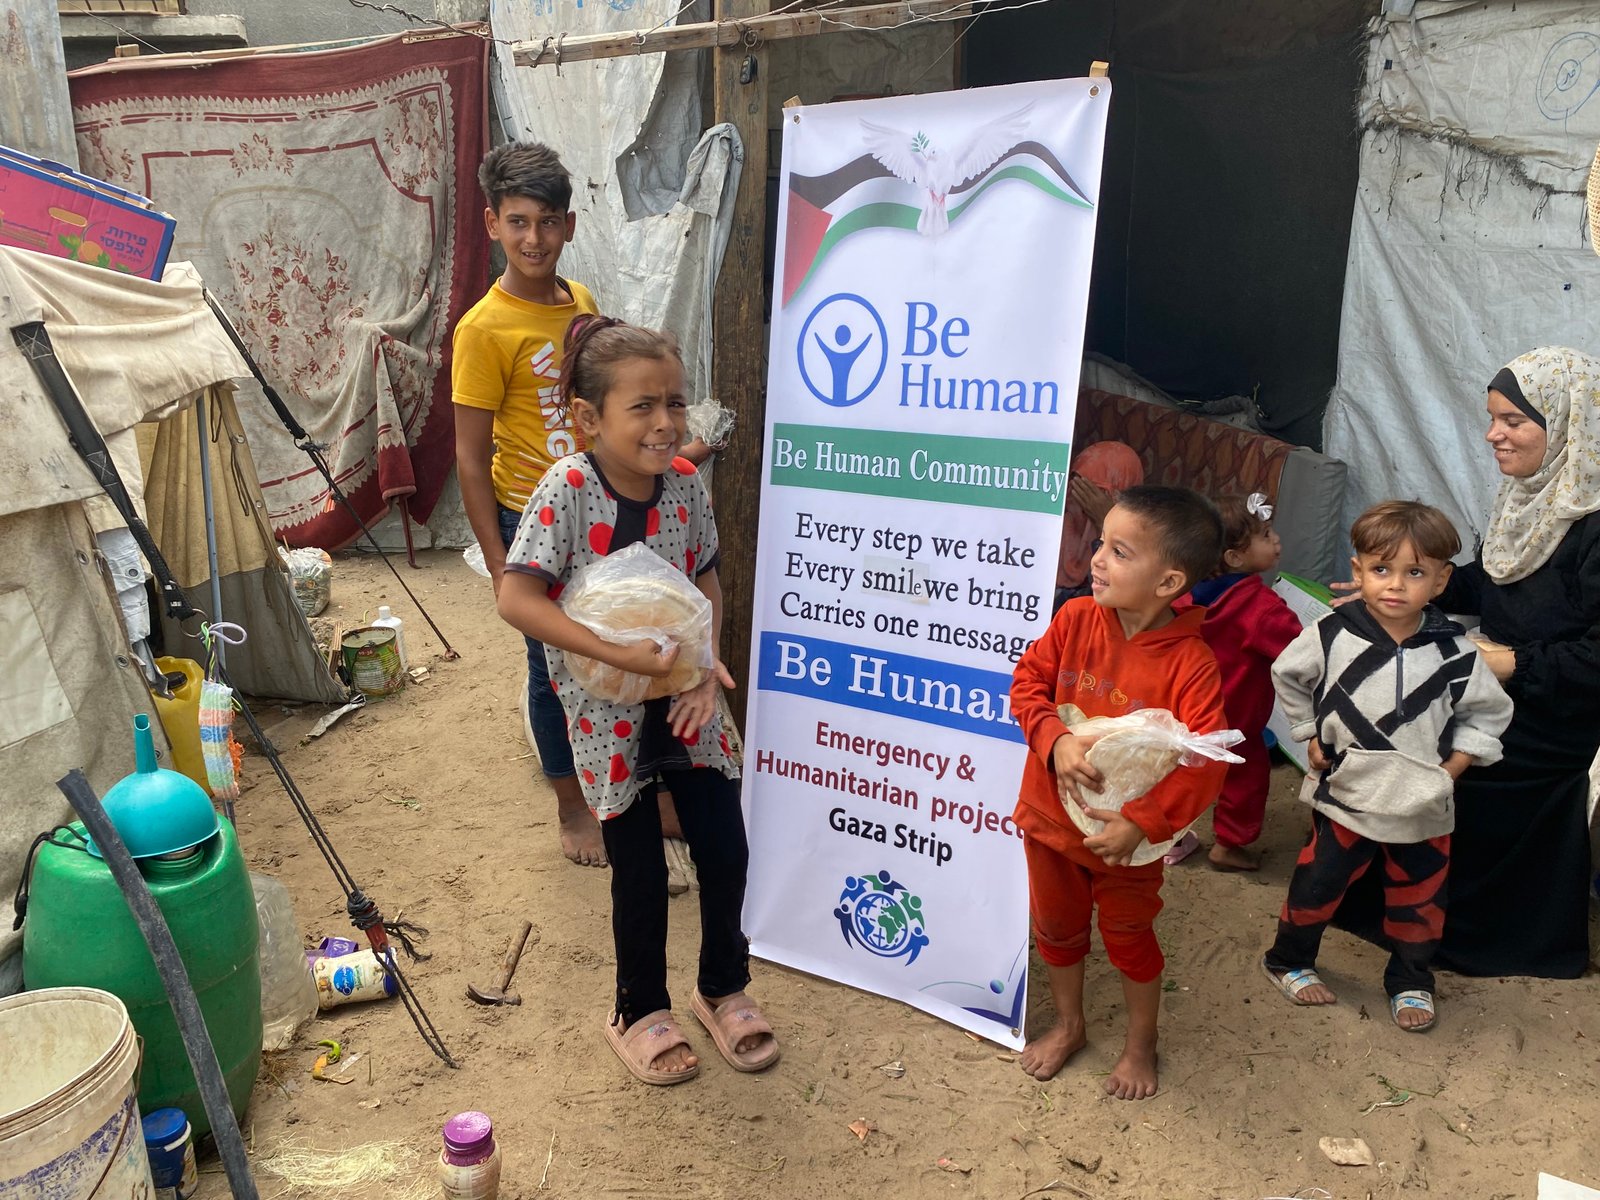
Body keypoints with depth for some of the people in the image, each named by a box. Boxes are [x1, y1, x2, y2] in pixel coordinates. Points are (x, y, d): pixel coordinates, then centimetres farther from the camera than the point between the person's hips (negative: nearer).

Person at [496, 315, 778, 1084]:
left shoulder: (684, 483, -6)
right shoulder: (567, 489, -20)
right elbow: (517, 599, -25)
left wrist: (707, 666, -9)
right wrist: (620, 655, -28)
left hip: (687, 696, 4)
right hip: (608, 711, -4)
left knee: (725, 849, 8)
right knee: (640, 871, 7)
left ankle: (724, 989, 36)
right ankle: (639, 1013, 34)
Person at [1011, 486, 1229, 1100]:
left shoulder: (1189, 662, -23)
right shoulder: (1075, 619, -12)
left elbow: (1205, 761, -26)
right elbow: (1028, 683, -5)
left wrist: (1142, 823, -32)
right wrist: (1054, 741, -22)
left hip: (1125, 834, -4)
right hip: (1051, 813, 4)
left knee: (1129, 937, 18)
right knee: (1056, 926, 22)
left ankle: (1141, 1044, 45)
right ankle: (1068, 1026, 49)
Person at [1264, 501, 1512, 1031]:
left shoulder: (1454, 651, -11)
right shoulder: (1332, 636, -14)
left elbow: (1488, 712, 3)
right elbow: (1287, 676, 4)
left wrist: (1452, 767, -5)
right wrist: (1310, 736, 1)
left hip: (1423, 804, 2)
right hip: (1346, 792, -1)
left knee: (1420, 898, 16)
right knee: (1318, 882, 11)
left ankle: (1410, 982, 38)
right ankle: (1288, 962, 33)